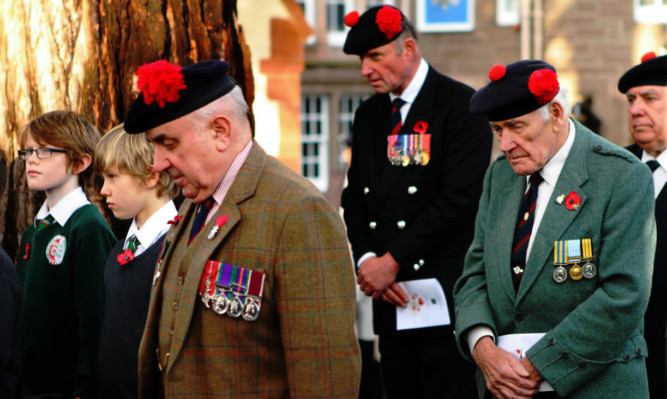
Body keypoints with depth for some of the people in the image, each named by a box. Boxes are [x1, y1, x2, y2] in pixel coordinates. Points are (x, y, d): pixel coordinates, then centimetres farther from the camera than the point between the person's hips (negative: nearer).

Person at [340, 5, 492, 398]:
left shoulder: (460, 105, -6)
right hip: (389, 297, 6)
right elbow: (354, 198, 16)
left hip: (443, 294, -6)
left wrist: (392, 261, -13)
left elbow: (459, 199, -14)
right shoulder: (369, 115, 16)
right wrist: (367, 261, -3)